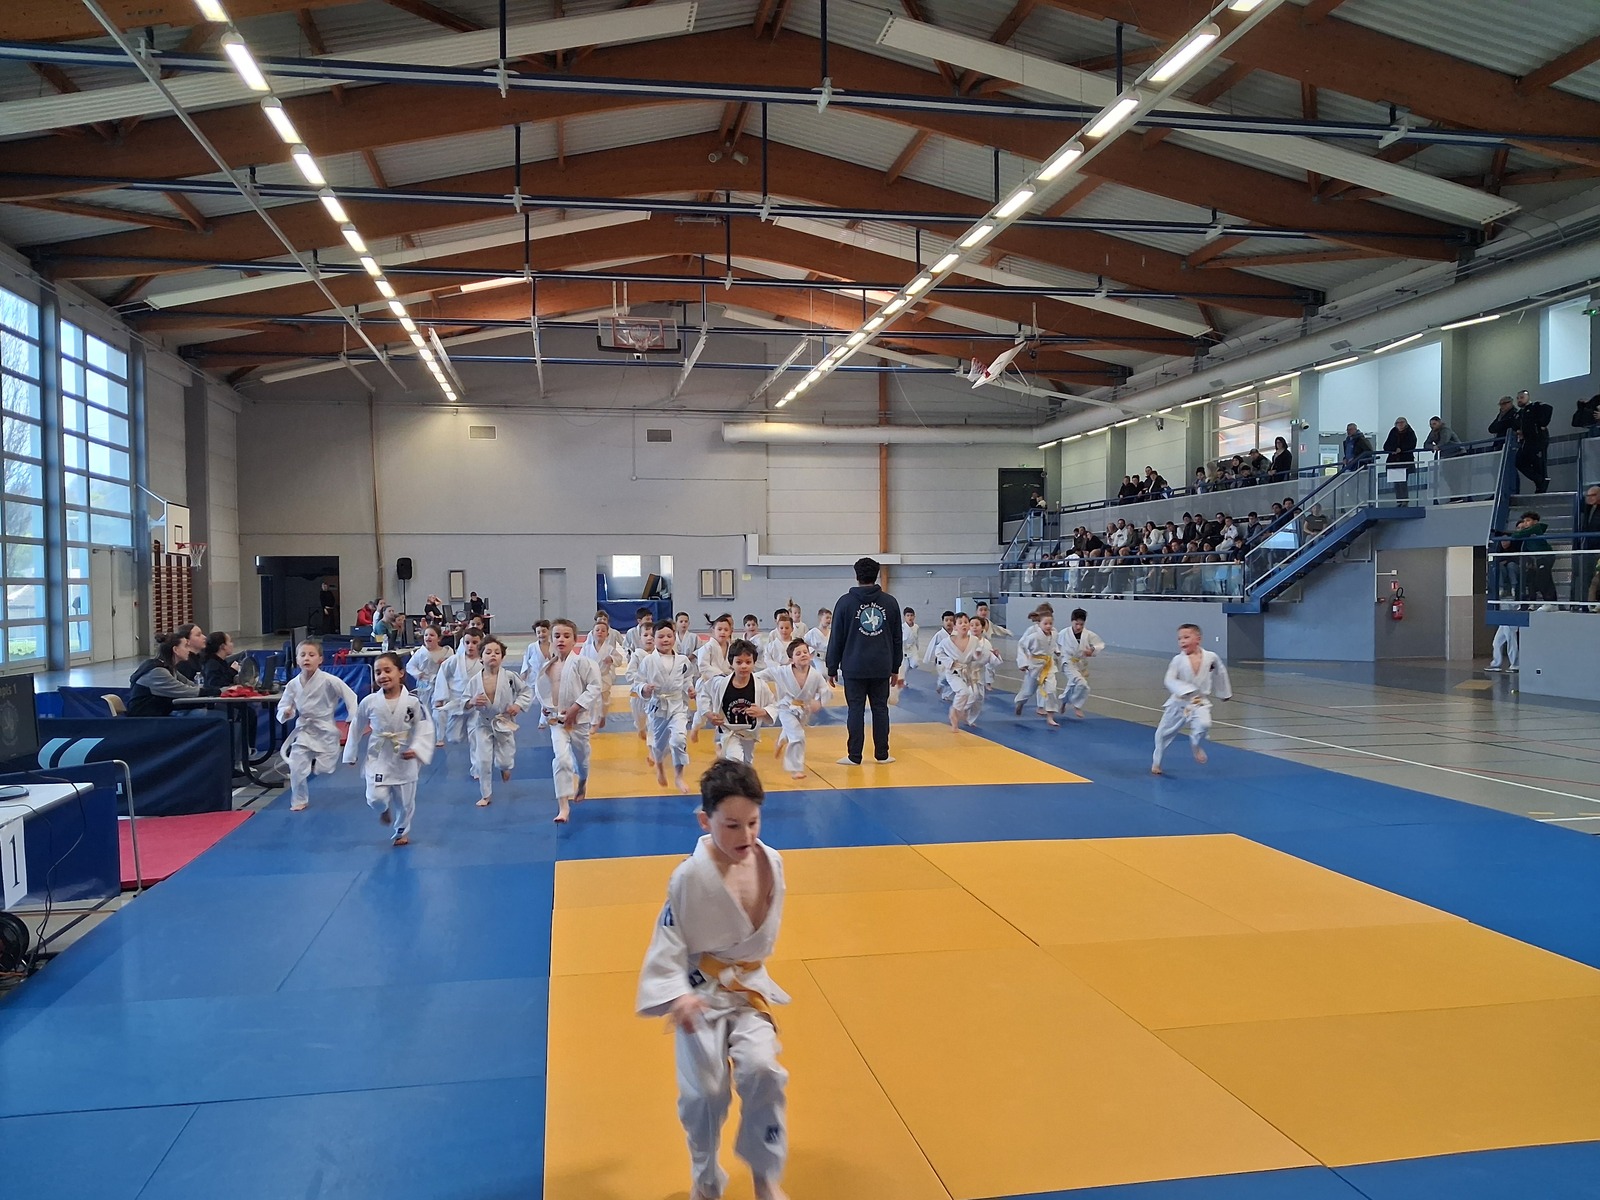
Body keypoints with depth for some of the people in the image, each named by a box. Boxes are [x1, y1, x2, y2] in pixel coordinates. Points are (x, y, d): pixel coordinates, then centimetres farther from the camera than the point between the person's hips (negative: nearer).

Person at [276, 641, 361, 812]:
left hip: (325, 730, -3)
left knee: (324, 769, 0)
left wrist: (355, 719, -19)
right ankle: (299, 800, 18)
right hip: (303, 730, 3)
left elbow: (350, 697, -14)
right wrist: (286, 712, -17)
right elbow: (283, 705, 6)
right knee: (297, 768, -3)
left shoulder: (329, 681, -18)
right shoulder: (293, 684, -5)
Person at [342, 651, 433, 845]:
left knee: (405, 801, 13)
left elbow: (425, 728, -14)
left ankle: (402, 832, 40)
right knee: (376, 797, -13)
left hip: (405, 758, 0)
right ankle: (385, 809, 25)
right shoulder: (369, 702, -11)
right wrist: (350, 754, 11)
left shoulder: (413, 701, -16)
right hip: (378, 757, 0)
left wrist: (416, 749, -30)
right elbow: (356, 728, 4)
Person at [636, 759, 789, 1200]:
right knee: (705, 1090, 1)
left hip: (749, 986, 3)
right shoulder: (691, 876, -22)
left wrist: (751, 964, 11)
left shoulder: (771, 862, -8)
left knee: (761, 1069, -17)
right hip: (701, 991, -3)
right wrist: (677, 994, -27)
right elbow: (668, 940, -16)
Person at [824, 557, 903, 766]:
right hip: (882, 667, 2)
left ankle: (854, 756, 3)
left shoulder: (846, 602, -3)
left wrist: (832, 670, 7)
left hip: (854, 667, -2)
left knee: (856, 710, 1)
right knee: (880, 708, 9)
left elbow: (836, 639, -1)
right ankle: (882, 754, 14)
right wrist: (895, 669, 18)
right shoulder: (890, 602, 5)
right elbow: (897, 639, 10)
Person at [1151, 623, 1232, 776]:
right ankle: (1156, 762, 36)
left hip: (1200, 702, 0)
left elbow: (1220, 674, 12)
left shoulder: (1211, 657, -7)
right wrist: (1185, 690, -39)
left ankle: (1196, 745, 8)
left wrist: (1225, 693, 24)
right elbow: (1169, 680, -22)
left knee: (1204, 725, -28)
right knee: (1164, 732, 10)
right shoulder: (1178, 660, -13)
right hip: (1178, 703, 0)